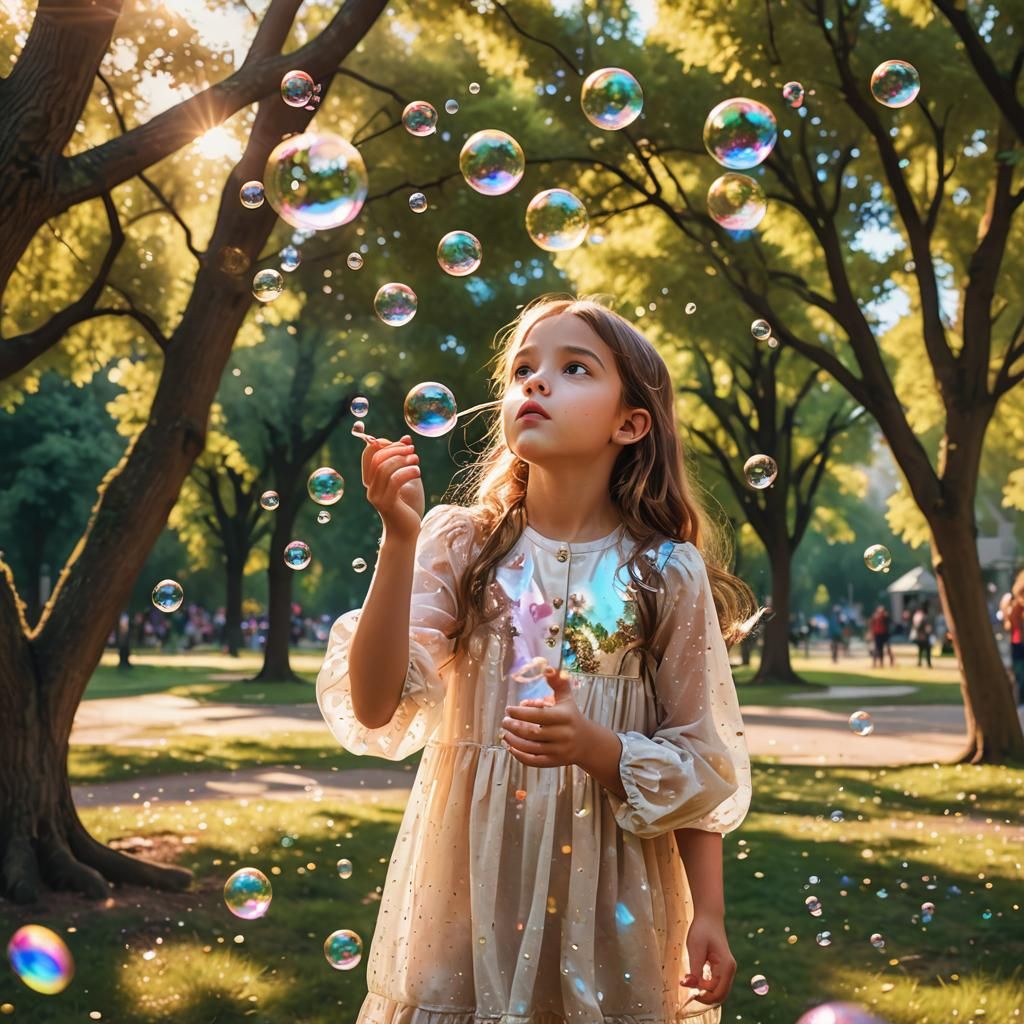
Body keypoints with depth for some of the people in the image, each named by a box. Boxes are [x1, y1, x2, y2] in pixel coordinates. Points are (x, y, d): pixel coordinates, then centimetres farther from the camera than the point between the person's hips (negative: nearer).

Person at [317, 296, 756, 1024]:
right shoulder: (460, 548, -3)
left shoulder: (667, 577, -4)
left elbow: (704, 768, -1)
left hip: (608, 905, 0)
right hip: (469, 891, 0)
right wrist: (399, 538, -21)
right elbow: (373, 708, -14)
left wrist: (671, 859, -16)